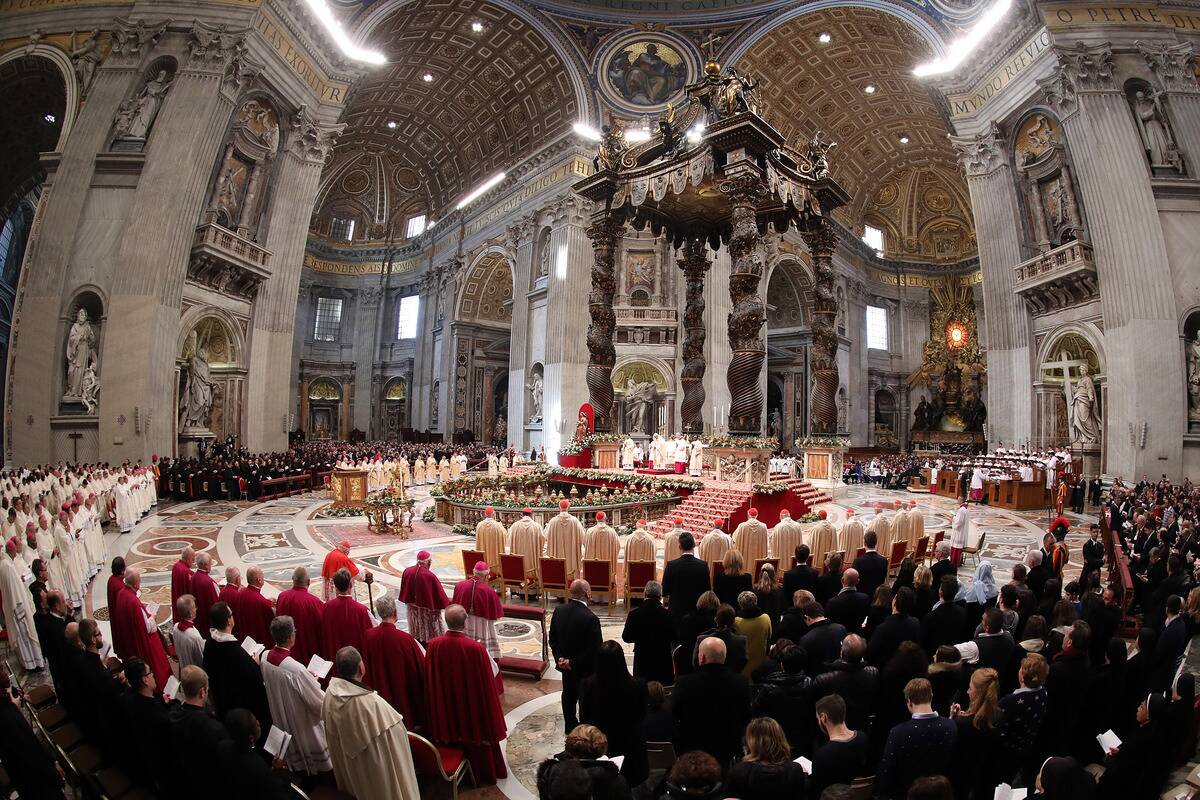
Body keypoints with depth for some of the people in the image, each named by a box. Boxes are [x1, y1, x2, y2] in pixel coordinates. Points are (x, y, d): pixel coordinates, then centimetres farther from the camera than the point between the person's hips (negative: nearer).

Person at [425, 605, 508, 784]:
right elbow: (492, 672, -17)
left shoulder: (434, 645, -19)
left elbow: (431, 679, -4)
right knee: (478, 733, 21)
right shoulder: (475, 648, -30)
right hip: (473, 707, -3)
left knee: (455, 733, 26)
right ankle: (485, 774, 41)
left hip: (445, 708, 3)